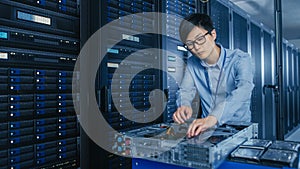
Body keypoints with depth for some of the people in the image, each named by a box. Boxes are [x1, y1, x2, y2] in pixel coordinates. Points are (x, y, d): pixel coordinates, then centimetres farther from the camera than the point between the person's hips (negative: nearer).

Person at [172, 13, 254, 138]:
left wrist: (213, 118, -44)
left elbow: (244, 90, -28)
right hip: (207, 128, 3)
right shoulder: (192, 63, 5)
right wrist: (184, 106, -22)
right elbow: (185, 90, 3)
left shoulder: (240, 59, -12)